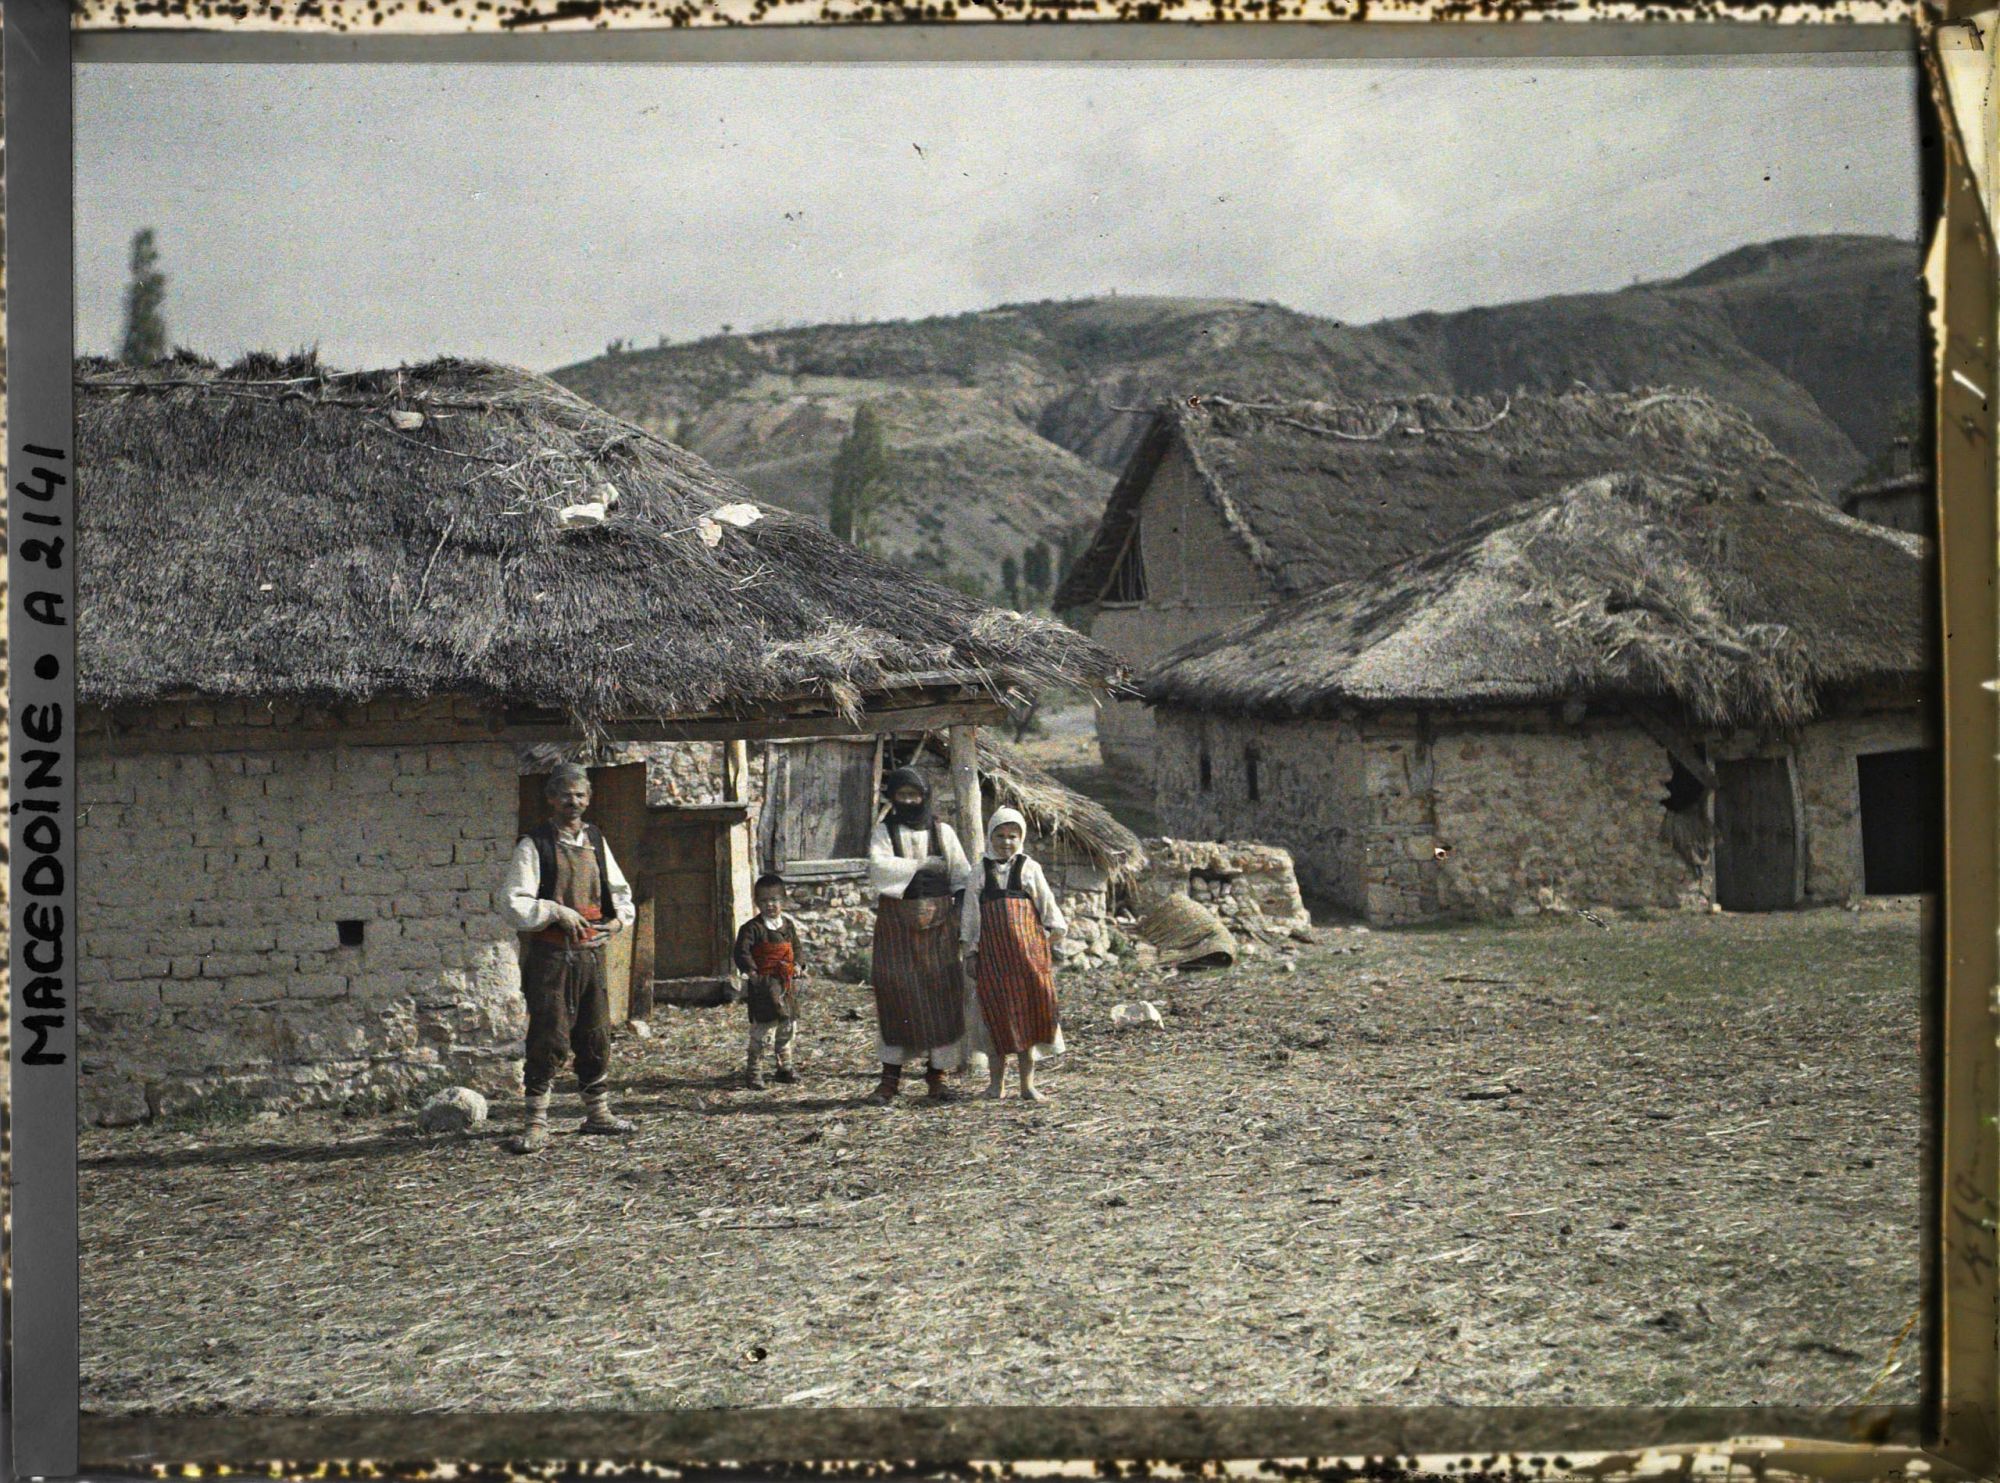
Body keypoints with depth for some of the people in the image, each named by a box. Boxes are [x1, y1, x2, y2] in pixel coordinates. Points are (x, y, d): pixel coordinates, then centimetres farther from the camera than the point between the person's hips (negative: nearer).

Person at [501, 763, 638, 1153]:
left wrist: (619, 919, 5)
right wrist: (558, 912, -18)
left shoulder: (596, 841, 12)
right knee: (549, 1039, -8)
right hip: (549, 955, -6)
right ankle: (536, 1124, -3)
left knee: (596, 1035, 12)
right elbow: (516, 906, -10)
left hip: (591, 951, 6)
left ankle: (597, 1112, 24)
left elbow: (619, 891, 23)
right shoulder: (534, 846, -5)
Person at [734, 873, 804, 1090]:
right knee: (764, 1028, -9)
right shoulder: (752, 928, -10)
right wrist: (751, 972, -23)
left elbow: (795, 947, 23)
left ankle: (785, 1066, 29)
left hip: (787, 983, 7)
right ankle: (753, 1072, -1)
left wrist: (796, 965, 9)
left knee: (788, 1026, 15)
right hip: (763, 983, -7)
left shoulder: (788, 925, 10)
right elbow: (741, 953, -15)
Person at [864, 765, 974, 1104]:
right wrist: (923, 865, -14)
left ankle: (937, 1075, 5)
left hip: (939, 921, 1)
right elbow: (879, 867, -13)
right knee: (896, 995, -5)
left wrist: (963, 928, -2)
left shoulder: (942, 831, 9)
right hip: (897, 921, -1)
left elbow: (963, 879, 7)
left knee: (942, 994, -3)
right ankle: (890, 1078, -1)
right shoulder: (885, 832, 6)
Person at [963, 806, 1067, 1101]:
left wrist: (1056, 927, -7)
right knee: (996, 1010, 0)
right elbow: (970, 914, 10)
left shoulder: (1029, 867, 8)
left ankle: (1027, 1084, 8)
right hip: (992, 951, 0)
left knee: (1028, 1010, 1)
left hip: (1027, 949, 0)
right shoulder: (980, 871, 9)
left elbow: (1046, 900, 7)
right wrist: (972, 954, 6)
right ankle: (997, 1081, 10)